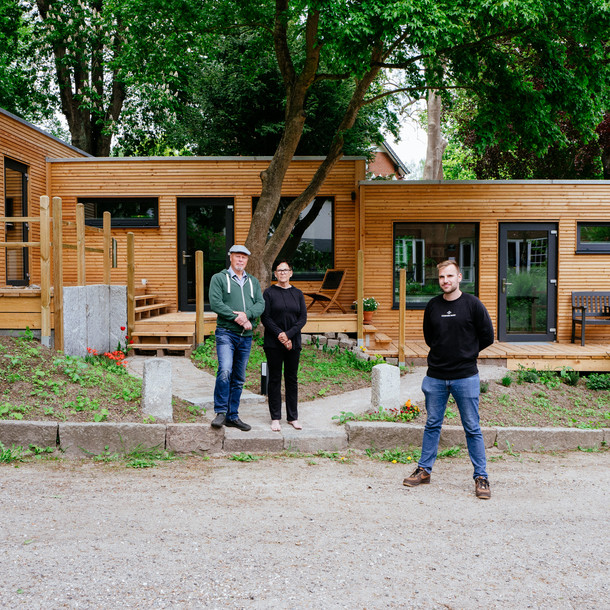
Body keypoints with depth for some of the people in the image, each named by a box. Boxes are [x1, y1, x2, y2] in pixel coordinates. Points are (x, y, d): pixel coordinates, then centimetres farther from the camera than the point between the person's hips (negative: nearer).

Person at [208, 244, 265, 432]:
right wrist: (237, 318, -16)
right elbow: (215, 303, -9)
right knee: (225, 371, -22)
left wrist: (246, 314, -15)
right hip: (226, 333, -5)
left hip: (246, 336, 5)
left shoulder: (253, 281, 17)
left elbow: (260, 304, 5)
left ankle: (232, 416, 16)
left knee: (239, 378, 8)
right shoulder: (219, 278, 3)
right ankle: (221, 412, -11)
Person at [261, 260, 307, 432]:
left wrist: (288, 334, -12)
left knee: (292, 379, 7)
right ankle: (275, 418, 7)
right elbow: (265, 318, -6)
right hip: (273, 343, -3)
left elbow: (303, 318, 2)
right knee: (274, 379, 1)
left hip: (293, 343, 3)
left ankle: (293, 417, 15)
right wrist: (280, 335, -16)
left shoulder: (298, 294, 9)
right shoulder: (269, 293, 1)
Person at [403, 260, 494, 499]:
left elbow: (487, 337, 1)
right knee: (432, 425, 12)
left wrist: (466, 354, 7)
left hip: (466, 377, -3)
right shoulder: (432, 306, 6)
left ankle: (481, 477, 12)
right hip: (435, 377, 3)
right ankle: (424, 470, 23)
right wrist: (443, 352, 11)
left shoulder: (472, 304, -4)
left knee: (472, 428, 3)